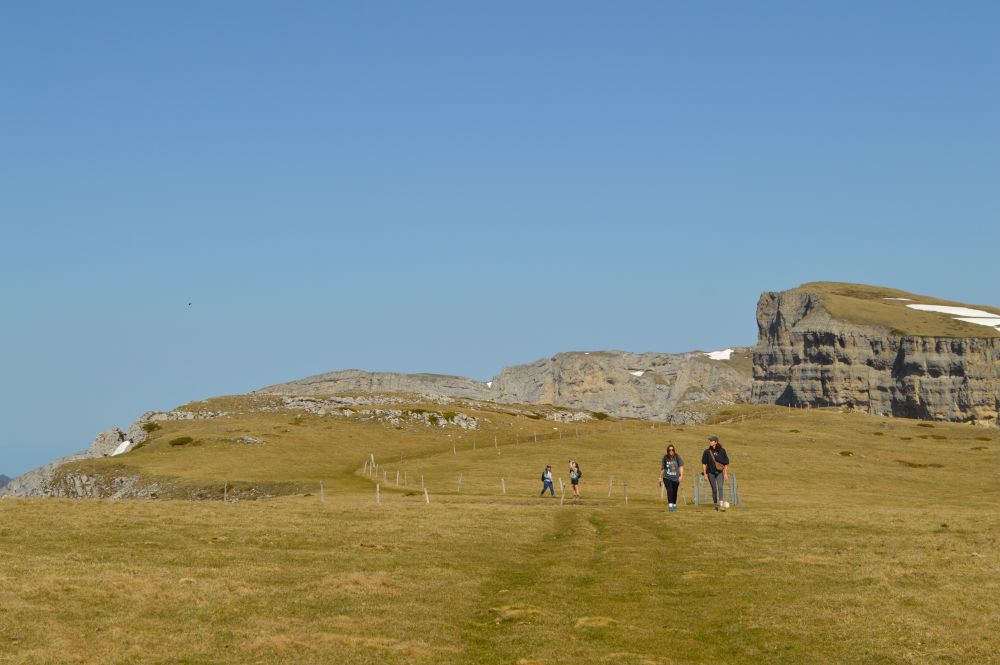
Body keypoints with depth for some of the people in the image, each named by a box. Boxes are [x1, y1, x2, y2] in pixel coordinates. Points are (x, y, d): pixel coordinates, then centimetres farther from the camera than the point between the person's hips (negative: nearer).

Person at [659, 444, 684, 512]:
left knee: (674, 492, 10)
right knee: (669, 491, -18)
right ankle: (670, 506, -21)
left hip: (676, 478, 1)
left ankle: (674, 505, 30)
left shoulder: (677, 457, -4)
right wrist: (661, 477, 15)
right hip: (667, 478, -1)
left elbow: (681, 466, -4)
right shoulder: (665, 458, 0)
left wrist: (681, 475, -17)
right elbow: (662, 468, 11)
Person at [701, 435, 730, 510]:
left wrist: (726, 474, 1)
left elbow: (726, 463, 3)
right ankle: (716, 505, 19)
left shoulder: (722, 451, -3)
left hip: (720, 473, -1)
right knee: (714, 490, 6)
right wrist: (705, 474, -2)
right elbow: (704, 463, 3)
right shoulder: (707, 451, -3)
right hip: (711, 473, 1)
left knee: (720, 487, -18)